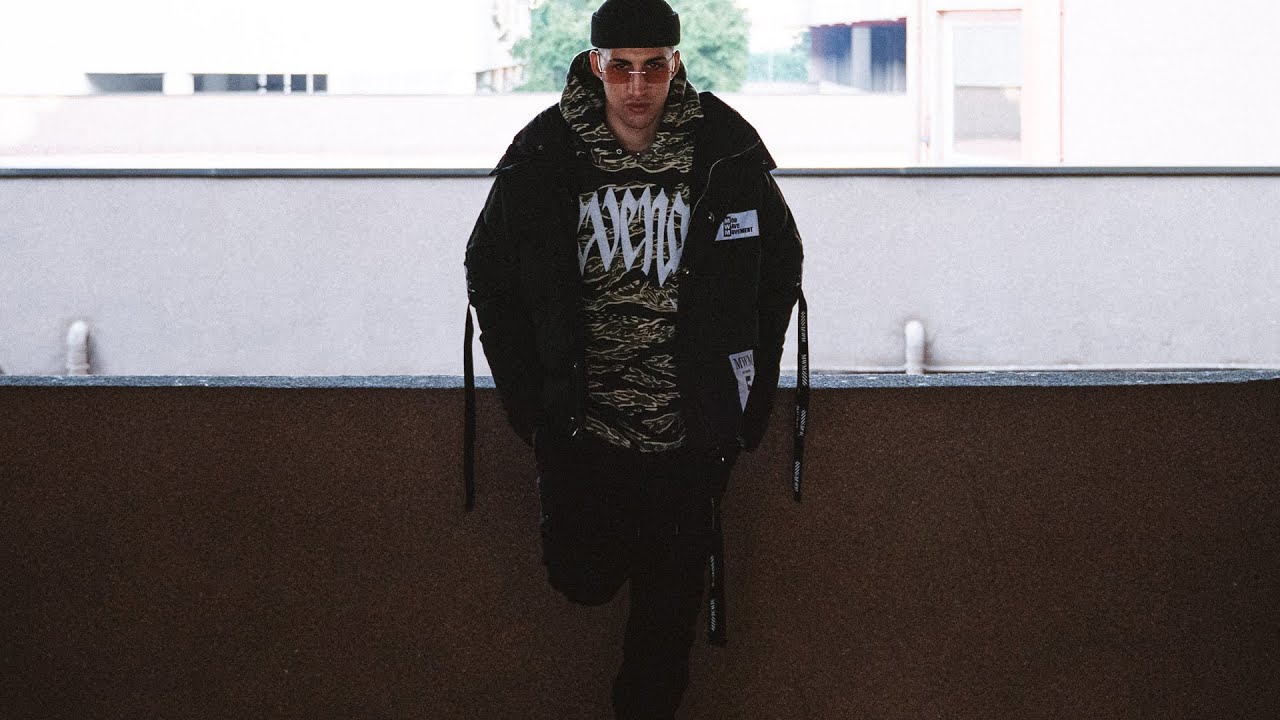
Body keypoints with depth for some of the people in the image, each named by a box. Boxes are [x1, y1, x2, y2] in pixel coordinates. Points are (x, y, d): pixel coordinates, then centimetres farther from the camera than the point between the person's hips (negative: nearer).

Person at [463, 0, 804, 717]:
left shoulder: (728, 150, -8)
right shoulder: (544, 155, -8)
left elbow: (780, 266, 7)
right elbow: (490, 274, 5)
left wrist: (749, 393, 3)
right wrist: (528, 396, 1)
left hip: (690, 428, 0)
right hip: (582, 423, 0)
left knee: (671, 598, 9)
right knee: (584, 577, 5)